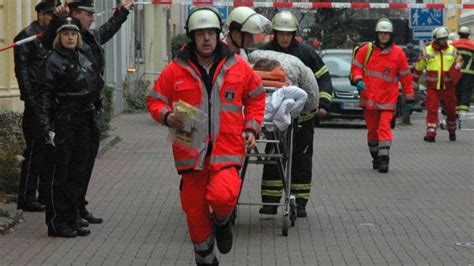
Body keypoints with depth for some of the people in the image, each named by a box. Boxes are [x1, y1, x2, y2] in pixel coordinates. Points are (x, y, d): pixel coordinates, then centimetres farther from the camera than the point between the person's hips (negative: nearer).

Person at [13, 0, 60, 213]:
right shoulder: (27, 36, -8)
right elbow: (22, 70, -14)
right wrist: (31, 99, -19)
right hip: (37, 104, -9)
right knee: (35, 150, -7)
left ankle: (46, 195, 20)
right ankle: (26, 198, -1)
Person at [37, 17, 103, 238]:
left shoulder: (82, 59, 13)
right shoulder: (53, 61, -10)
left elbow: (95, 85, 24)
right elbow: (44, 96, -15)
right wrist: (46, 127, -21)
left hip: (82, 123, 7)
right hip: (62, 124, -7)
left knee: (77, 172, 10)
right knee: (61, 173, -4)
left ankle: (71, 221, 18)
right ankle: (56, 223, 2)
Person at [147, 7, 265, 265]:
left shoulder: (238, 66, 3)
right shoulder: (176, 70, 0)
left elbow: (256, 96, 17)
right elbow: (155, 100, 8)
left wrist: (251, 128, 6)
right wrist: (167, 116, -12)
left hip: (227, 147, -1)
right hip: (191, 150, 1)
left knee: (223, 195, -26)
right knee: (194, 208, 7)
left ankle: (221, 222, 10)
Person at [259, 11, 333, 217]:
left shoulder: (306, 52, -3)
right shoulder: (265, 52, 0)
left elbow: (323, 77, 2)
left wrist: (323, 103, -10)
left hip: (302, 117, -1)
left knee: (301, 160, 4)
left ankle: (300, 202, 10)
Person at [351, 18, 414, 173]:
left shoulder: (398, 53, 3)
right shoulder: (366, 50, 5)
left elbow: (405, 76, 9)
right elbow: (356, 67, 11)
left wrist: (409, 97, 10)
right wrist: (358, 80, -11)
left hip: (388, 100, -2)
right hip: (369, 98, 2)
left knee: (384, 128, -15)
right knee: (372, 129, 10)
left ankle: (384, 159, -19)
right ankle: (376, 158, 26)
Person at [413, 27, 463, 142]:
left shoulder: (453, 50, 4)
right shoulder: (427, 51, 1)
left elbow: (460, 60, 19)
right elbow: (419, 67, 10)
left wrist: (457, 65, -6)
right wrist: (414, 81, 14)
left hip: (448, 86, 2)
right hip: (432, 86, -2)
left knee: (451, 110, 10)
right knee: (432, 110, -10)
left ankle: (452, 131, 31)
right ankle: (431, 133, -11)